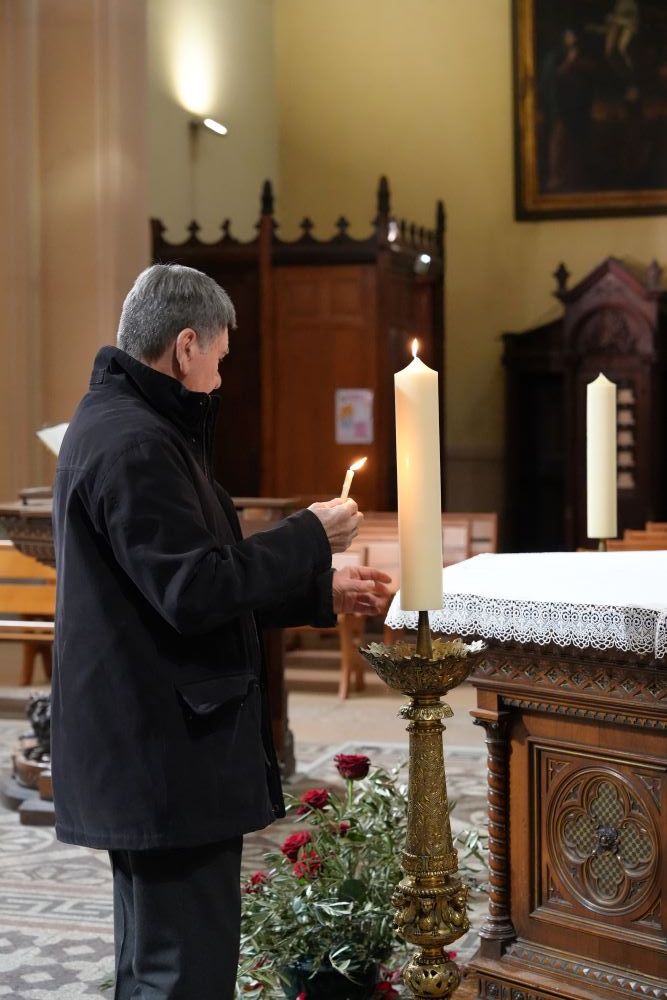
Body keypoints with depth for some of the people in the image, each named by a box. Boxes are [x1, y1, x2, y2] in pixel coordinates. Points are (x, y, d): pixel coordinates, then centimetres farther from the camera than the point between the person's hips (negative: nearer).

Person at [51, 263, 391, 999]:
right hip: (167, 754, -11)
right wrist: (310, 538, -9)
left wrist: (321, 594, 18)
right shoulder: (137, 446, -18)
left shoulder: (120, 426, 16)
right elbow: (196, 591, -22)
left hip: (144, 746, 11)